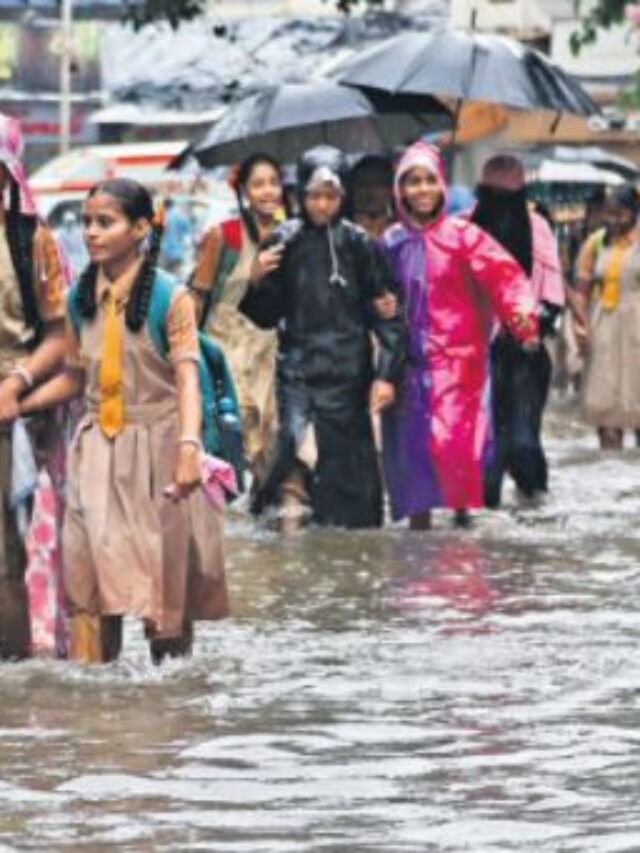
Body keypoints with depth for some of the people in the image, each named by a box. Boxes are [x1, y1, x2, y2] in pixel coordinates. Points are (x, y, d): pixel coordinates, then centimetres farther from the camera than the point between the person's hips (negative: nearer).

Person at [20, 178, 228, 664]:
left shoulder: (169, 297, -10)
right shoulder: (80, 299, 5)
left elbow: (187, 376, -18)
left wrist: (189, 446, -31)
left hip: (157, 444, -4)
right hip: (99, 448, 4)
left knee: (163, 568, 5)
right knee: (94, 565, -4)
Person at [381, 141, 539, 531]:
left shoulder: (462, 235, -3)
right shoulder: (392, 242, 8)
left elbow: (503, 275, -12)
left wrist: (522, 310, -29)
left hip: (456, 358, -4)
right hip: (409, 362, 4)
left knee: (453, 440, -15)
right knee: (411, 443, 3)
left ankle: (462, 510, -1)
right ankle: (419, 518, 12)